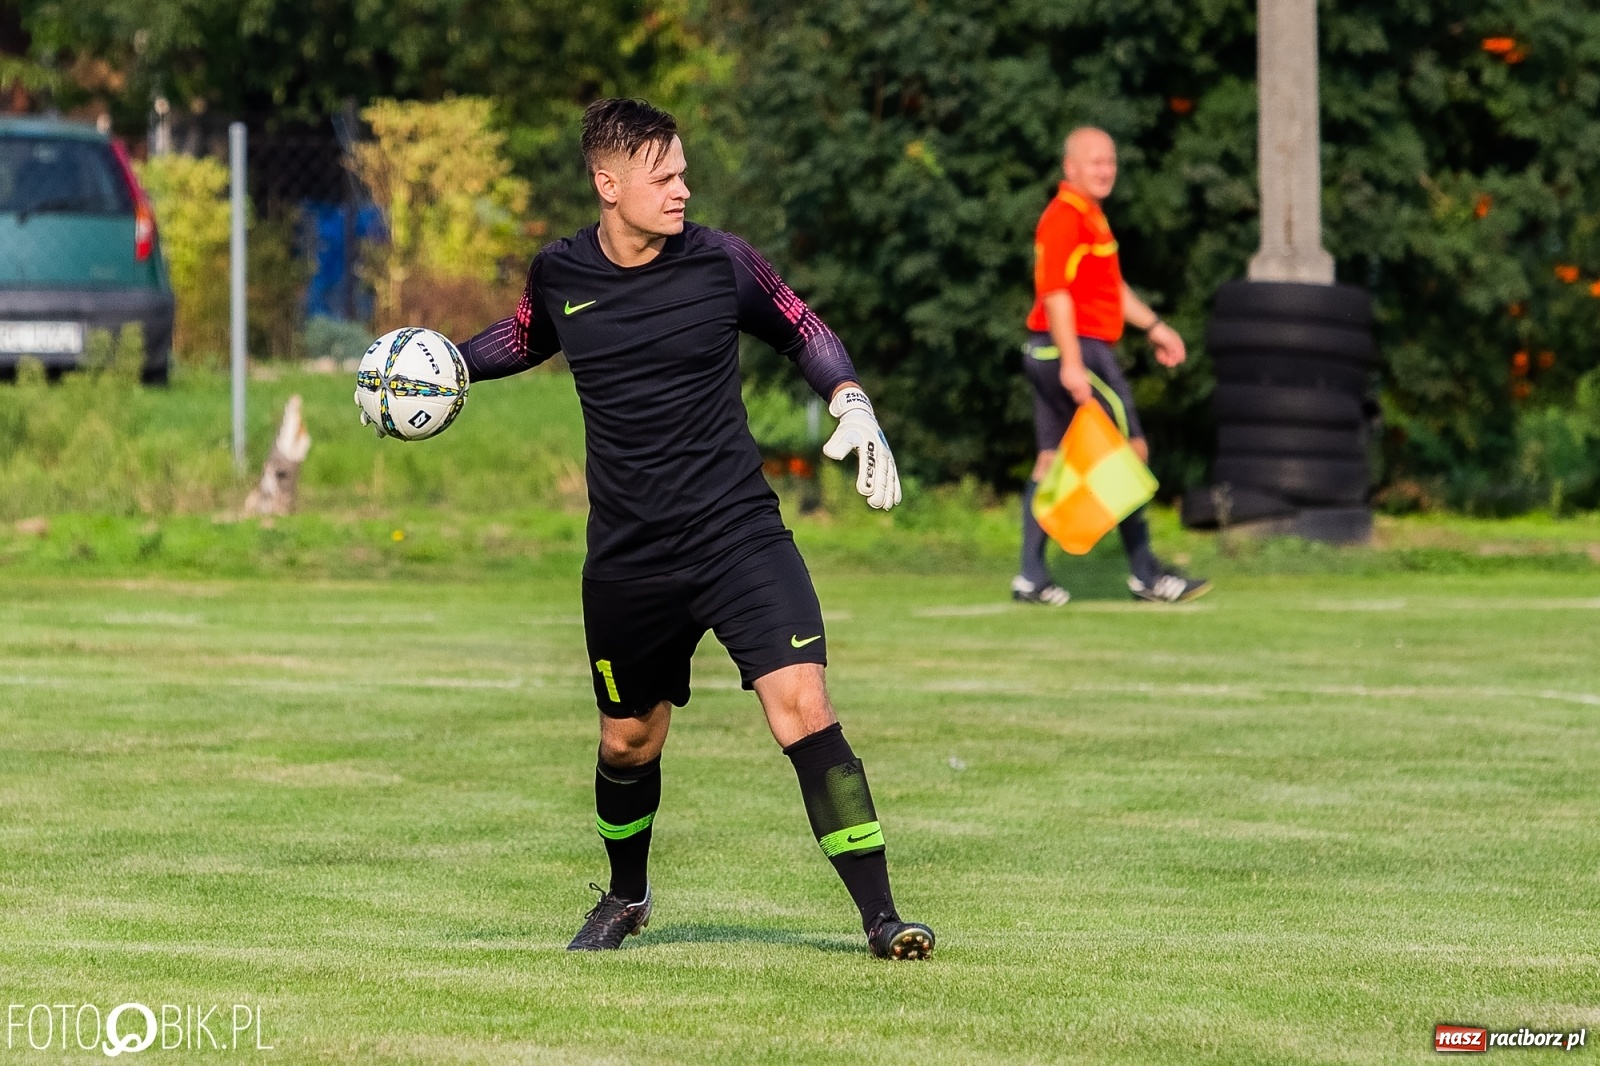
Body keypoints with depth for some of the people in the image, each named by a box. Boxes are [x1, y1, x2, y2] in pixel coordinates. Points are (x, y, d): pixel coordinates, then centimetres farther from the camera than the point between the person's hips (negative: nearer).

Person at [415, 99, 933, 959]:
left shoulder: (720, 263, -6)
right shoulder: (559, 274, 0)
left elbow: (804, 332, 10)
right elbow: (526, 337, 23)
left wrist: (853, 409, -6)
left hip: (739, 534, -2)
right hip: (626, 559, 2)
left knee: (802, 707, -17)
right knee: (629, 740, 15)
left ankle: (881, 918, -14)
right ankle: (626, 897, 44)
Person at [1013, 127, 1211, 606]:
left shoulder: (1091, 217, 19)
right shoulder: (1064, 218, -14)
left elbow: (1110, 286, 31)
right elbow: (1056, 293, -22)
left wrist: (1154, 326, 32)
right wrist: (1072, 361, -27)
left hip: (1074, 354, 10)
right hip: (1073, 349, -10)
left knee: (1052, 460, 8)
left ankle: (1031, 577, 8)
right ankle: (1145, 574, -4)